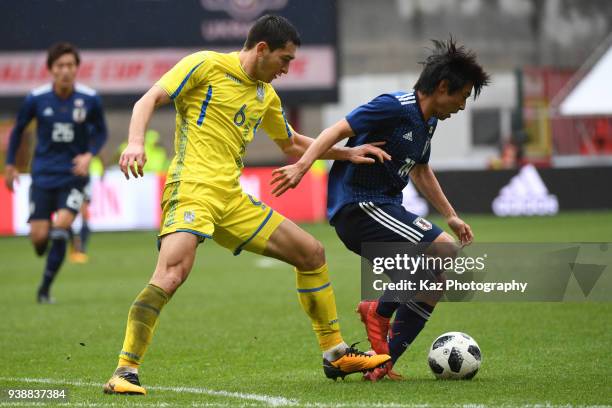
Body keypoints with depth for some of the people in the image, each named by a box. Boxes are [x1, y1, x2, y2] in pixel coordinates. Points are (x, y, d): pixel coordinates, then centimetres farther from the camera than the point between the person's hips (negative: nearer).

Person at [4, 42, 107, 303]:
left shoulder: (90, 99, -8)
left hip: (73, 174, 0)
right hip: (43, 174, 1)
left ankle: (45, 288, -4)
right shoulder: (36, 99, -8)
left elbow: (100, 132, 6)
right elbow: (18, 129, 8)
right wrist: (10, 164, 11)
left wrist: (89, 155, -12)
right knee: (39, 237, -6)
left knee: (61, 226, -19)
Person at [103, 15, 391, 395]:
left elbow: (292, 143, 36)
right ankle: (126, 372, -28)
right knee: (173, 272, -31)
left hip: (232, 198, 8)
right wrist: (136, 142, -27)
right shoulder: (207, 65, -2)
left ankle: (336, 355, 21)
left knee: (312, 252, 10)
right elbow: (150, 99, -8)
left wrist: (347, 153, 29)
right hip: (192, 188, -8)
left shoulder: (266, 95, 20)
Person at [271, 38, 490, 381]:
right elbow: (339, 130, -21)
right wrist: (302, 165, -33)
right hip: (358, 207, -10)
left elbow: (420, 171, 32)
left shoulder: (428, 121, 16)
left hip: (384, 208, 10)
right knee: (446, 252, -21)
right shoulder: (395, 107, -14)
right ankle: (380, 310, -8)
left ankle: (383, 363, 10)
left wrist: (451, 216, 33)